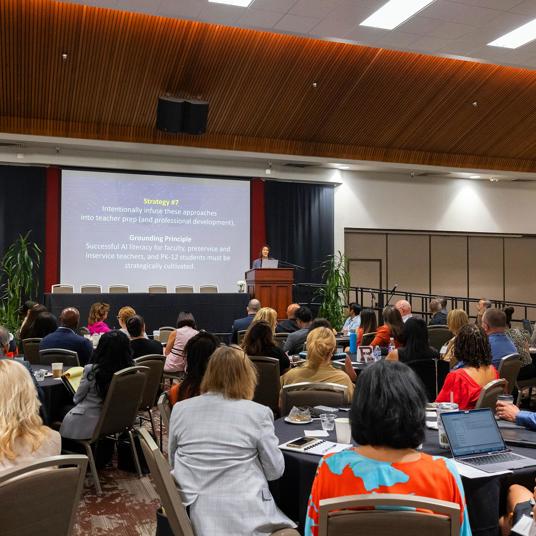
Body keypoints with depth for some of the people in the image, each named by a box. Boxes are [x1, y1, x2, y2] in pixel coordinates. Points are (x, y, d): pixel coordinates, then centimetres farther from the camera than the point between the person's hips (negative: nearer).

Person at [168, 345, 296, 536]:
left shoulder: (180, 409, 0)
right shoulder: (258, 413, -10)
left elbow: (173, 465, 14)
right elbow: (276, 470, 1)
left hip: (198, 516, 5)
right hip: (246, 517, -4)